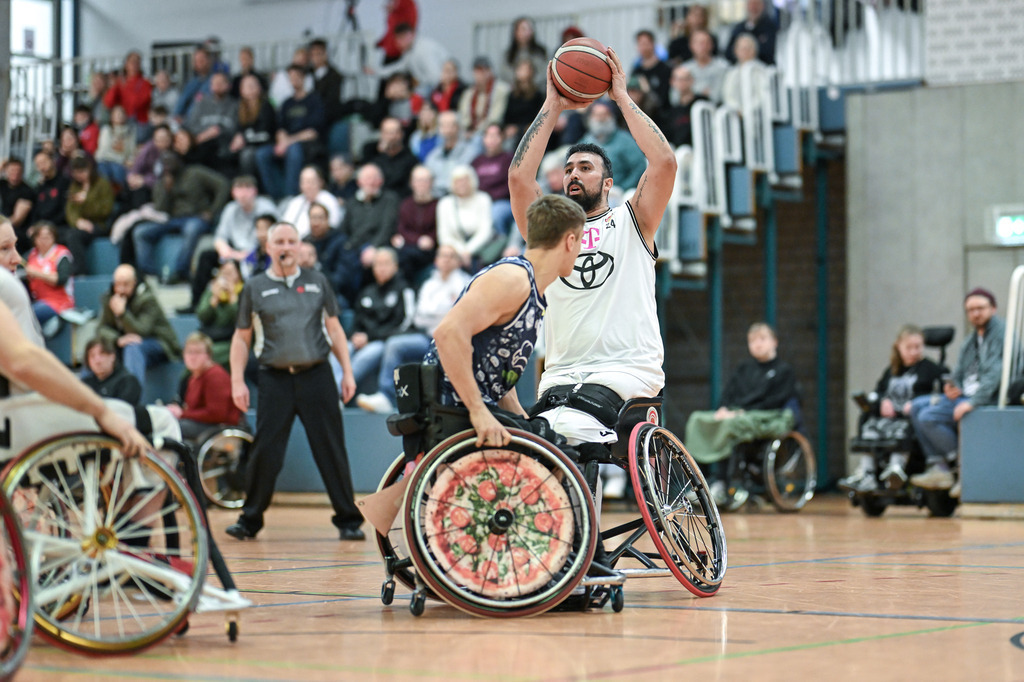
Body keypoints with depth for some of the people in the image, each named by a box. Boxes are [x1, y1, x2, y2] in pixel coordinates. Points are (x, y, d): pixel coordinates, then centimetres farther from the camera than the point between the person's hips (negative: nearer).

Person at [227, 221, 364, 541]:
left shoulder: (317, 282, 11)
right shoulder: (255, 288, 7)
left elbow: (334, 329, 15)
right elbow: (241, 337, 11)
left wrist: (347, 371, 7)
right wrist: (237, 381, 1)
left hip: (316, 374, 1)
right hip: (275, 378, -1)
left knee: (331, 449, 0)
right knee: (265, 452, -3)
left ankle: (348, 519, 6)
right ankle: (250, 520, 10)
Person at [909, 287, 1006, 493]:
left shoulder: (1001, 332, -10)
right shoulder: (972, 339, 19)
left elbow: (996, 372, -21)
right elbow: (959, 371, 21)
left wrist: (973, 401, -29)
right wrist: (952, 386, -4)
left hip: (989, 399, -10)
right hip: (964, 394, 10)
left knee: (928, 417, -20)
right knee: (917, 407, 1)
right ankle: (938, 467, -7)